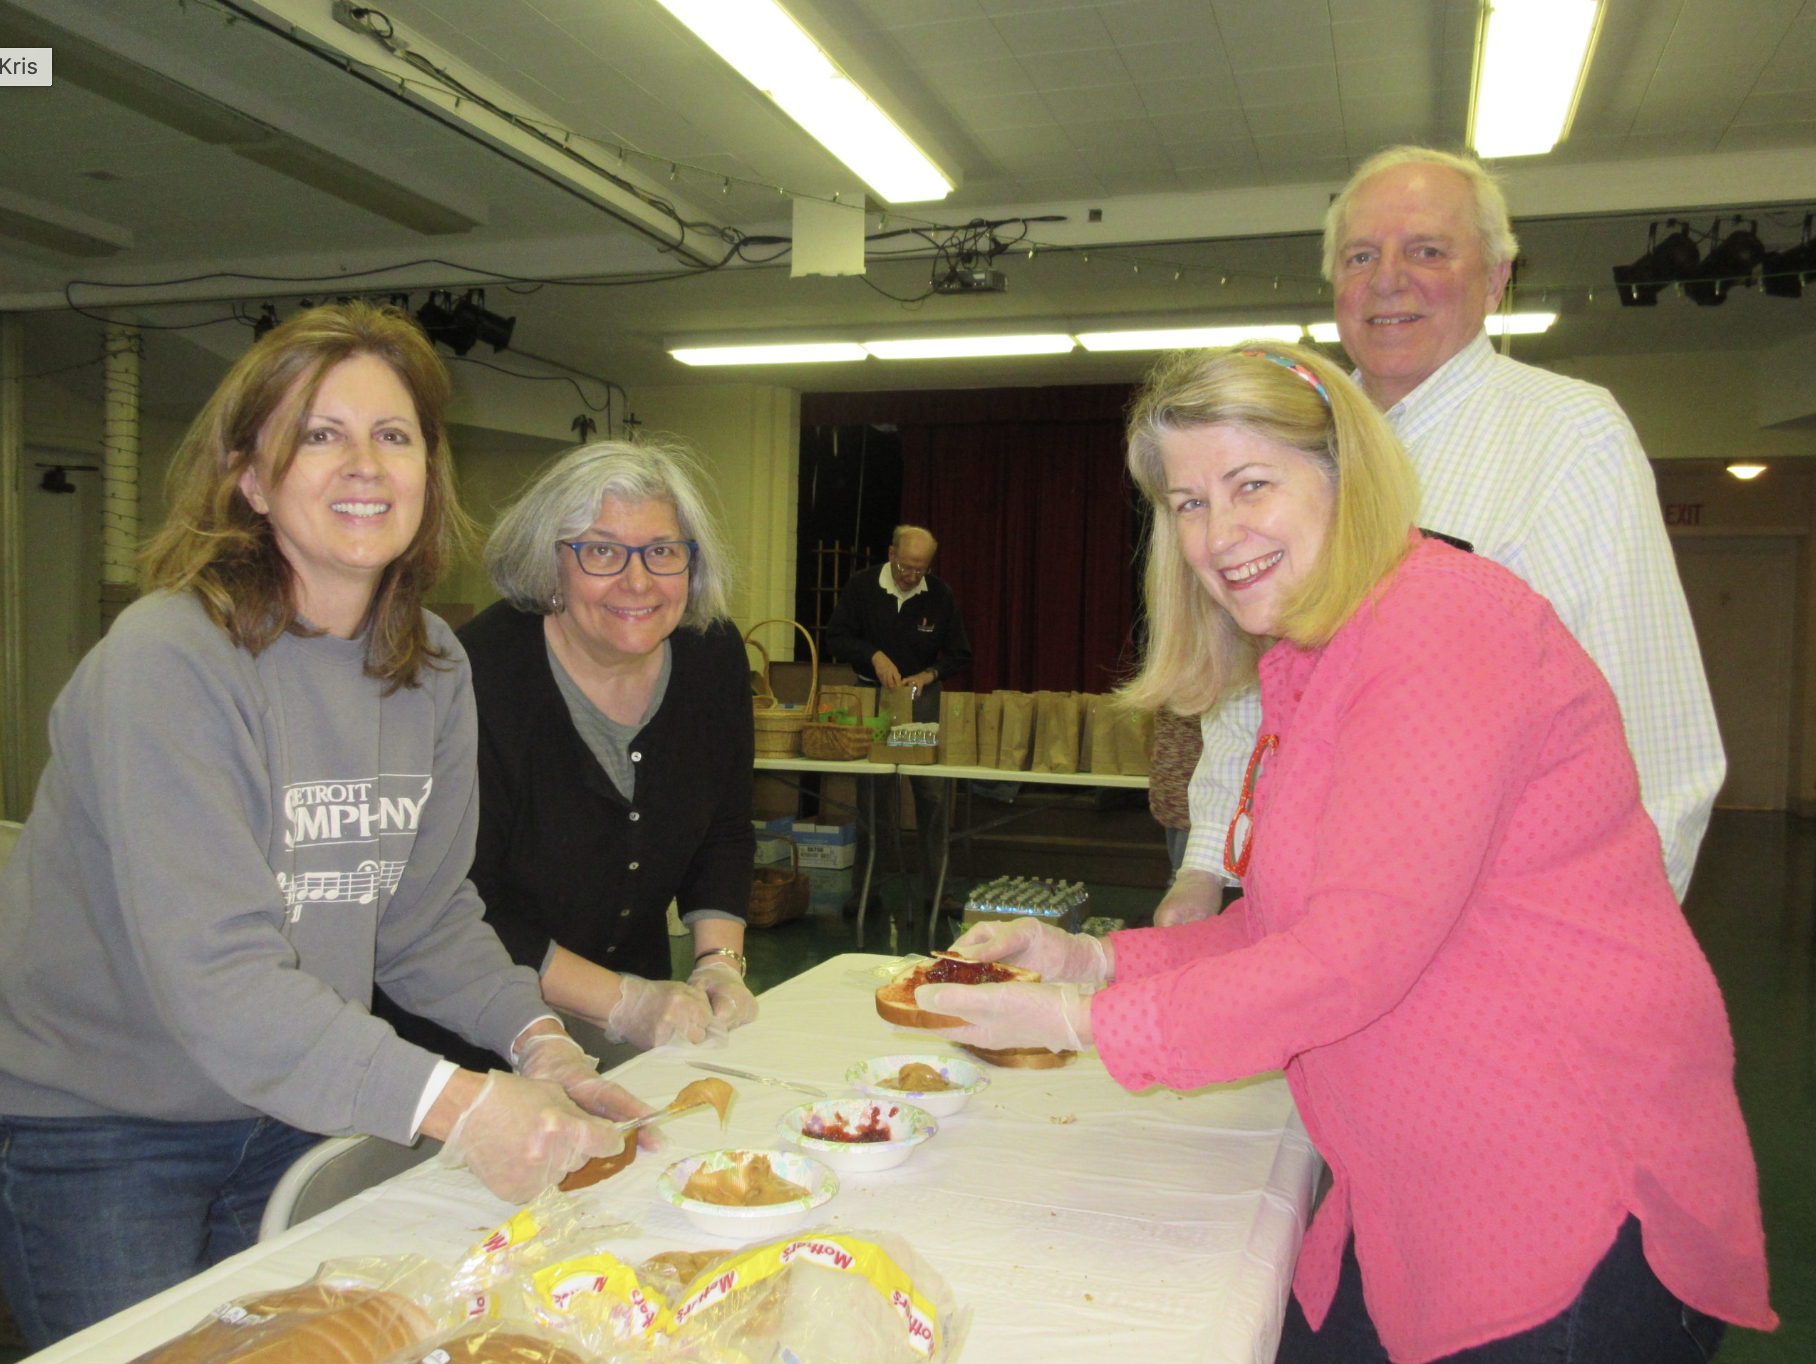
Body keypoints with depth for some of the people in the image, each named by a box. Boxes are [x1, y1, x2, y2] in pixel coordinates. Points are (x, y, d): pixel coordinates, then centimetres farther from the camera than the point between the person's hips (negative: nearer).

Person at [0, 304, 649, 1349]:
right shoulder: (168, 661, -25)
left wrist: (533, 1035, -15)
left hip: (291, 1113, 6)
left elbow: (427, 910, 1)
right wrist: (452, 1104, -40)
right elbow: (214, 973, -32)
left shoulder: (433, 667, -3)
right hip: (95, 1122, -6)